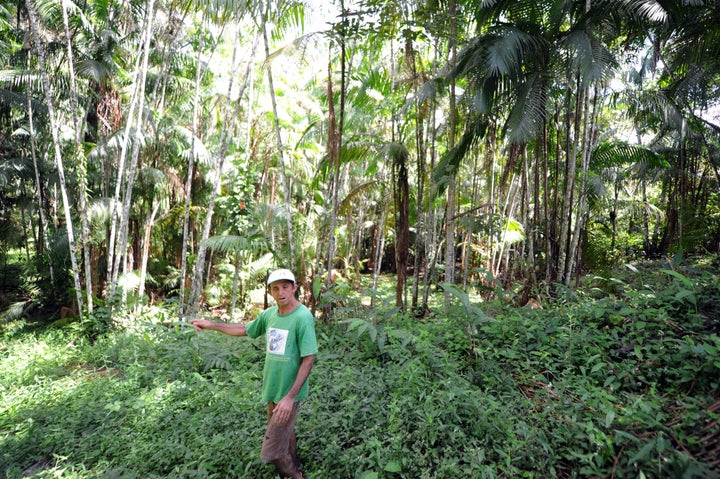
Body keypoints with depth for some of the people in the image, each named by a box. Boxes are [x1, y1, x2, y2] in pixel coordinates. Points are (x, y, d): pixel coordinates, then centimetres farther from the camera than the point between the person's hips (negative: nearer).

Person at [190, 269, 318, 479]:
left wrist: (290, 397, -23)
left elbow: (308, 360, -21)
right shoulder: (269, 314, 0)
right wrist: (211, 325, 13)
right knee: (283, 437, 23)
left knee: (272, 451, -2)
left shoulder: (303, 317, -21)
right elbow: (243, 329, 17)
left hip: (288, 393, -7)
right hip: (272, 389, 7)